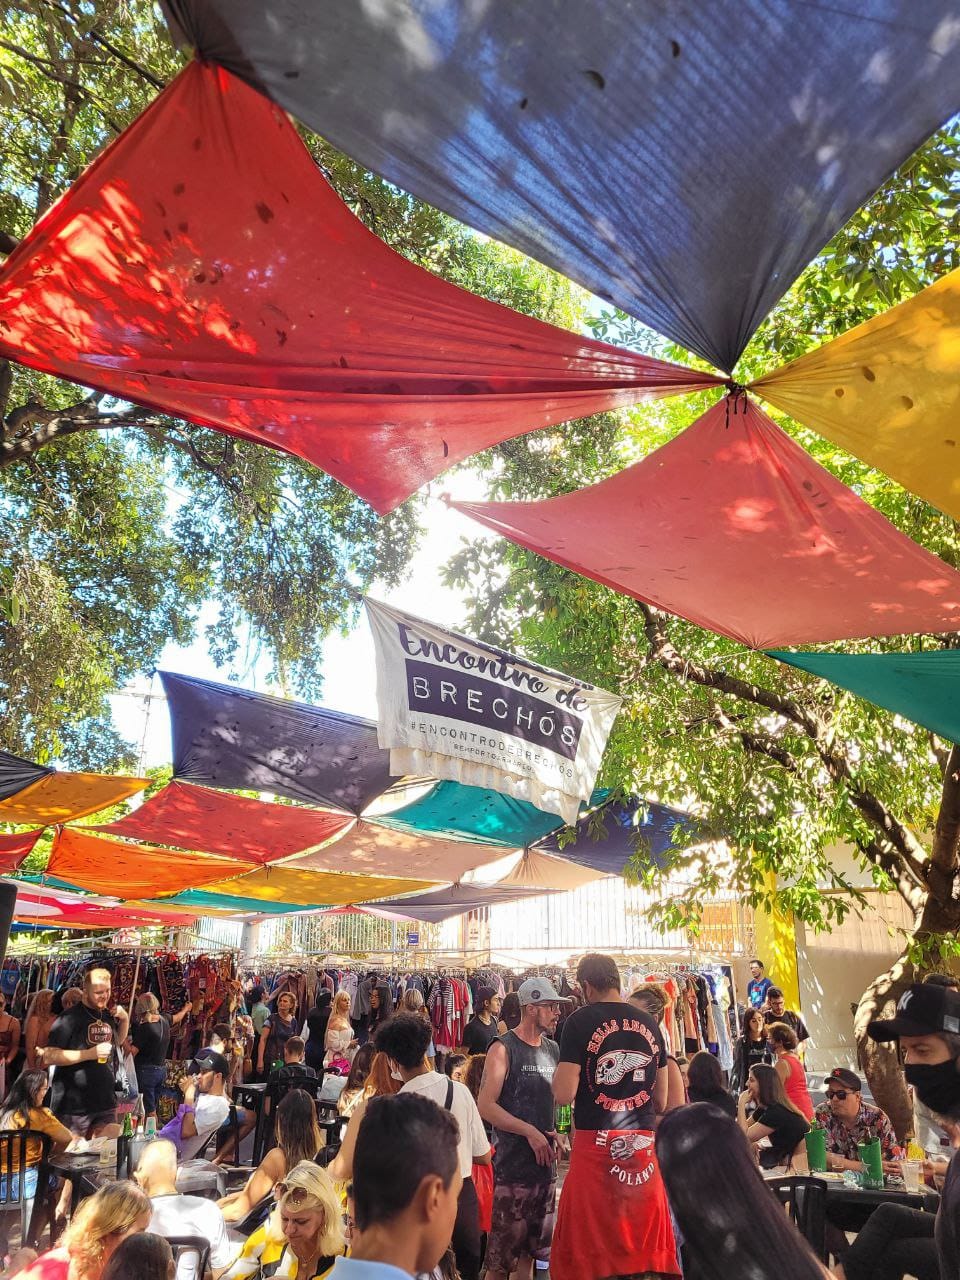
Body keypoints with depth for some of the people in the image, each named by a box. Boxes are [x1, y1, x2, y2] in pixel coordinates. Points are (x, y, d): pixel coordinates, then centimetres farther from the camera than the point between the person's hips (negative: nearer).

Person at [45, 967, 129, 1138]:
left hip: (106, 1103, 6)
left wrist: (124, 1019, 7)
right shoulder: (70, 1018, -11)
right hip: (74, 1106, -6)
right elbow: (49, 1057, -17)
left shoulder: (108, 1016, 9)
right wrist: (89, 1054, -23)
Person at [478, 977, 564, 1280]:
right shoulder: (504, 1049, -11)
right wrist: (531, 1132, -18)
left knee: (531, 1246, 16)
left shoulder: (553, 1049, 9)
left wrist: (553, 1133, 2)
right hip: (511, 1163, -7)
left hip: (545, 1161, 7)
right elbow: (486, 1106, -17)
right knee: (502, 1250, 0)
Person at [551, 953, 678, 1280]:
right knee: (645, 1248, 14)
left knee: (588, 1248, 7)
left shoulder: (581, 1021, -8)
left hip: (596, 1146, -5)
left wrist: (558, 1075, 7)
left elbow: (564, 1094, -13)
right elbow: (661, 1100, 15)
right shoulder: (649, 1023, 7)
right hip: (643, 1147, 5)